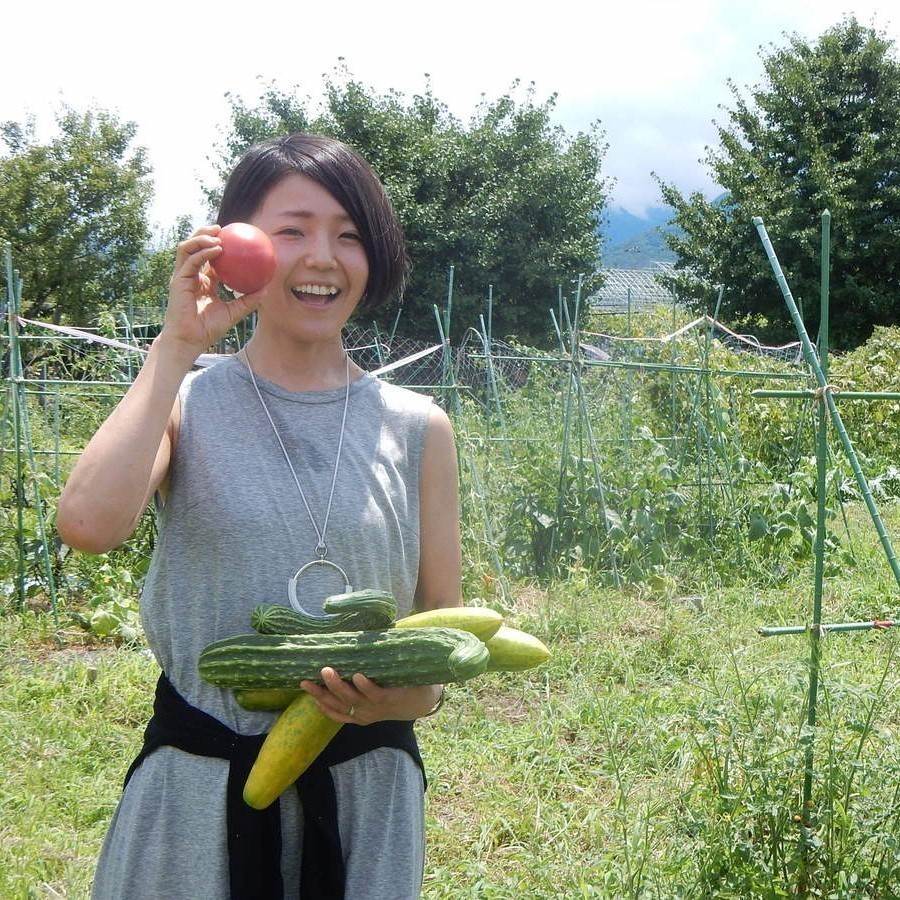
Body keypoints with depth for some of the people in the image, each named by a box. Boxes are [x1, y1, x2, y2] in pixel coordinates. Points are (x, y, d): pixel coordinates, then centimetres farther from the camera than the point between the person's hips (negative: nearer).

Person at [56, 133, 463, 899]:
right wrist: (177, 346, -15)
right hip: (199, 782, -1)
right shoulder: (187, 403, -2)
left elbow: (444, 622, 6)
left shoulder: (417, 428, 1)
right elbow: (87, 523, -22)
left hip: (365, 784, 1)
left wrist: (416, 693, -16)